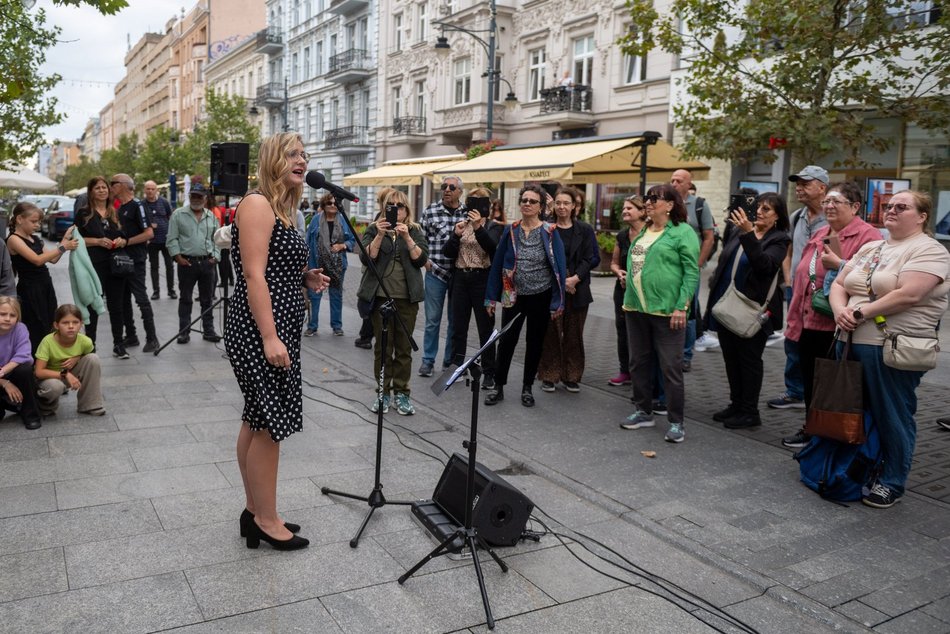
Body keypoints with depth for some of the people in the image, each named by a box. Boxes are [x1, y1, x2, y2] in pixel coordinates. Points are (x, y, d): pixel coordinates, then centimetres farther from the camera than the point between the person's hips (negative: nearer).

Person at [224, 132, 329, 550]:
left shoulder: (283, 208, 16)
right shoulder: (257, 203, -12)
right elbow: (252, 273, -20)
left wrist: (305, 279, 7)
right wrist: (269, 338, -24)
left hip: (277, 328, 10)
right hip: (261, 331, -10)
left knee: (258, 421, 14)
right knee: (270, 423, -3)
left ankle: (255, 511, 24)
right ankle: (266, 521, 9)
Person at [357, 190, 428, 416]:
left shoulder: (415, 231, 9)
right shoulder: (374, 229, 6)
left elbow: (421, 259, -5)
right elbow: (366, 258, -7)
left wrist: (407, 237, -17)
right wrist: (380, 235, -19)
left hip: (407, 297, 1)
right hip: (381, 295, -1)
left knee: (404, 346, 2)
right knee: (382, 345, 0)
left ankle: (401, 393, 11)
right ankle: (382, 392, 10)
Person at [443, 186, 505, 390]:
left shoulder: (494, 226, -1)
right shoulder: (462, 224, 12)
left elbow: (492, 248, -21)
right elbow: (447, 253, 5)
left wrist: (478, 227, -34)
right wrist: (456, 235, -12)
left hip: (482, 279, -4)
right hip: (460, 279, 4)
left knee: (485, 329, 2)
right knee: (458, 327, 8)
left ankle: (488, 373, 10)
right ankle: (456, 367, 19)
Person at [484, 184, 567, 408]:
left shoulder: (549, 232, -5)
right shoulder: (510, 230, 1)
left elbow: (559, 267, -6)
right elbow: (497, 263, 4)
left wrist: (557, 301, -10)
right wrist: (491, 297, 1)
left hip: (540, 297, -1)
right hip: (513, 296, 1)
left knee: (535, 342, 9)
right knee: (506, 341, 1)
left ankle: (527, 388, 24)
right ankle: (498, 387, 14)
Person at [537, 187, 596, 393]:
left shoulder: (584, 230, 5)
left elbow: (590, 258, 0)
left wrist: (574, 279, -13)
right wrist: (560, 280, -12)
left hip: (577, 289, 2)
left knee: (574, 335, 8)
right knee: (551, 334, 2)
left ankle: (571, 376, 19)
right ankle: (549, 376, 14)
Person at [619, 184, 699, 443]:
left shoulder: (683, 232, -9)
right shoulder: (643, 232, 13)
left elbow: (692, 273, -14)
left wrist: (681, 307, -20)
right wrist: (629, 299, 18)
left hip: (666, 310, -8)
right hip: (636, 307, 8)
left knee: (670, 367, -1)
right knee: (639, 363, 15)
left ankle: (676, 422, 9)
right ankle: (644, 412, 29)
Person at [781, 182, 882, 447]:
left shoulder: (868, 236, -9)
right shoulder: (819, 235, 16)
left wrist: (840, 265, -24)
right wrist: (795, 319, 16)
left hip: (838, 327, -8)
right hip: (809, 323, 8)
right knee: (810, 380, 16)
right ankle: (811, 430, 30)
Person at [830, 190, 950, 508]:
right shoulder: (870, 249, 16)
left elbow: (909, 294, -20)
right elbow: (839, 284, 14)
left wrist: (861, 311, -17)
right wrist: (841, 310, -7)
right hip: (852, 343, 7)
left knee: (892, 416, 3)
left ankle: (891, 482, 17)